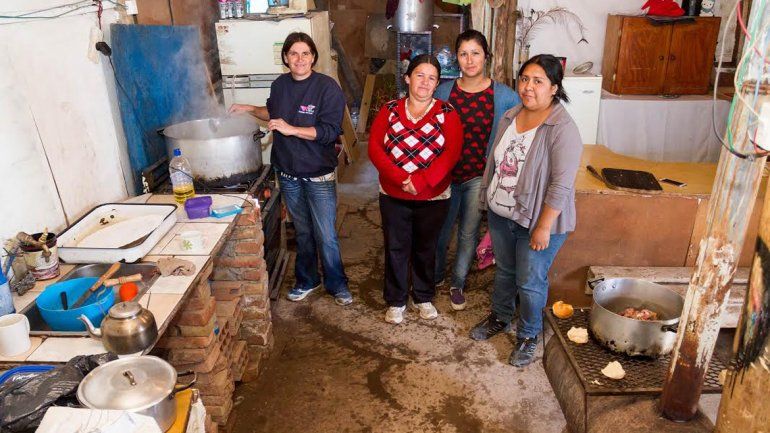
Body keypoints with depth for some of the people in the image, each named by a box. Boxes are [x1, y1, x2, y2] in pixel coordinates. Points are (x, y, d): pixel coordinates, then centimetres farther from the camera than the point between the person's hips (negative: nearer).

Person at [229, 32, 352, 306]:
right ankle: (307, 280, 35)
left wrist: (291, 129, -25)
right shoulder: (280, 85, 4)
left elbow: (330, 130, -21)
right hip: (288, 173, 5)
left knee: (326, 236, 2)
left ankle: (336, 284, 22)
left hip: (319, 175, -5)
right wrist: (250, 109, 10)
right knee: (302, 231, 18)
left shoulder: (327, 87, -14)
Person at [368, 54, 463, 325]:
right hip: (393, 196, 1)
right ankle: (395, 301, 29)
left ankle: (424, 297, 36)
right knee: (396, 248, 11)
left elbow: (452, 152, -15)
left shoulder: (447, 114, -4)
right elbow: (374, 147, -9)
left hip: (433, 198, 0)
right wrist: (401, 178, -23)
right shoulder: (390, 110, -1)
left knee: (425, 248, 15)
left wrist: (421, 180, -25)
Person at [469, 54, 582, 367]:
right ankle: (500, 318, 45)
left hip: (537, 221, -6)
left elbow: (561, 185, -23)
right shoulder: (509, 117, 1)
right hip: (500, 214, 6)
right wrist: (489, 199, 14)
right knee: (503, 270, 22)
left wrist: (544, 227, -22)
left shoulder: (563, 129, -21)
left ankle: (528, 335, 30)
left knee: (530, 282, 7)